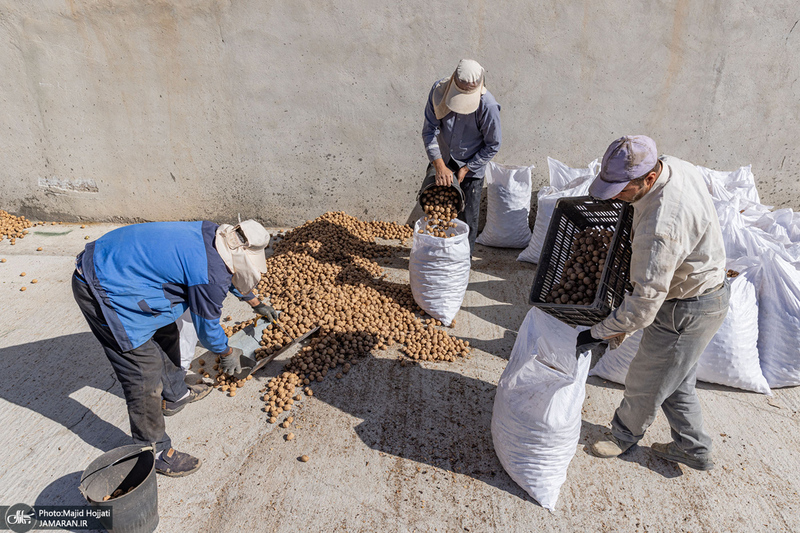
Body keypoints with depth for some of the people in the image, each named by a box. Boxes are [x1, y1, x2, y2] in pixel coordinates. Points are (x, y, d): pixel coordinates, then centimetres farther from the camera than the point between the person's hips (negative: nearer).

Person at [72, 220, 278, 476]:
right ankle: (153, 452, 13)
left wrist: (256, 303, 37)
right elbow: (207, 326, -7)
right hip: (102, 291, -10)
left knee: (164, 333, 23)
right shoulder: (211, 275, -25)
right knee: (145, 371, -5)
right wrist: (227, 354, 13)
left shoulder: (213, 234, 1)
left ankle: (175, 395, 45)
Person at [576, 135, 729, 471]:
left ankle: (626, 433, 38)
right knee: (677, 381, 23)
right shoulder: (675, 165, -9)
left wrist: (599, 333, -24)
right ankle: (692, 448, 41)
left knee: (646, 382, 12)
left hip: (687, 310, -10)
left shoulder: (661, 228, -39)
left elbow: (645, 301, -34)